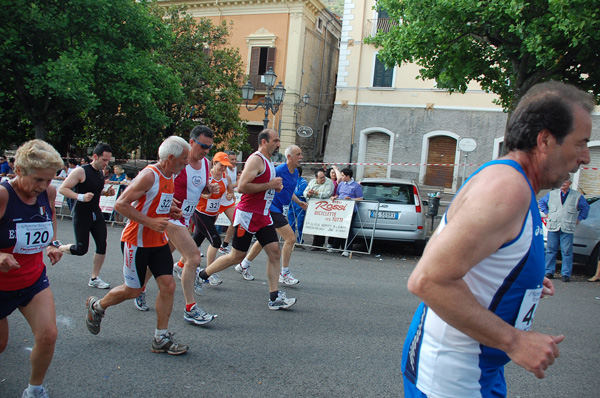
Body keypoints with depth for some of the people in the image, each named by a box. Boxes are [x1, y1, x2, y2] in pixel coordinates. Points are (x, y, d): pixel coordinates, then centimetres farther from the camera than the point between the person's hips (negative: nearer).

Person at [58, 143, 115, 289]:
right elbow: (62, 189, -16)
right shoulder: (81, 171, -15)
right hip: (81, 215, -7)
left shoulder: (100, 172, 8)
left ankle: (94, 278, 13)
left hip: (96, 214, 7)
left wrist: (106, 192, 5)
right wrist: (81, 197, -29)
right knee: (81, 249, -3)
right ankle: (57, 248, 28)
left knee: (102, 245, 0)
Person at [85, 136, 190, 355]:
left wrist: (169, 210, 4)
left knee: (168, 285, -1)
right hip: (136, 241, -8)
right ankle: (97, 306, 35)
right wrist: (151, 222, -26)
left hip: (159, 241, 8)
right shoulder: (149, 175, -20)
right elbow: (121, 204, -22)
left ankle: (161, 338, 9)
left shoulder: (170, 176, 7)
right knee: (133, 290, 6)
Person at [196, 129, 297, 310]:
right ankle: (202, 275, 23)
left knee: (275, 252, 1)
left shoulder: (268, 162, 15)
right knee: (237, 256, 2)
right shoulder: (256, 159, -15)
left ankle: (274, 298, 4)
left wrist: (275, 186, 7)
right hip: (248, 215, -9)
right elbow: (242, 187, -24)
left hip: (263, 216, 9)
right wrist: (270, 185, -20)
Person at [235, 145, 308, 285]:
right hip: (272, 209, -10)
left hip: (278, 210, 10)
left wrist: (299, 203, 15)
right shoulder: (278, 171, -18)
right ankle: (284, 274, 1)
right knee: (290, 238, -10)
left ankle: (243, 266, 31)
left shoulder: (295, 172, 11)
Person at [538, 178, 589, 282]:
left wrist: (579, 218, 9)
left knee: (567, 252, -4)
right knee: (550, 250, 3)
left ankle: (566, 274, 3)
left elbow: (585, 208, 18)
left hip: (567, 229, -1)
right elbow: (541, 202, 23)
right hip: (553, 227, 1)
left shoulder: (577, 196, 8)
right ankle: (549, 272, 10)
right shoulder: (552, 194, 10)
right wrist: (546, 213, 13)